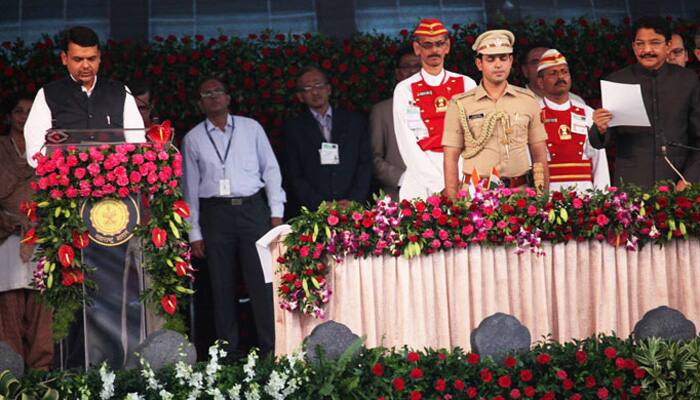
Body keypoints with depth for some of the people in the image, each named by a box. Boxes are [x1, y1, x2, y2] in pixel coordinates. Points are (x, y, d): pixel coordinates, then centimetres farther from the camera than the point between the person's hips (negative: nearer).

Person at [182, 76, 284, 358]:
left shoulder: (251, 128, 10)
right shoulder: (193, 139, 10)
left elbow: (271, 169, 9)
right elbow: (190, 187, 10)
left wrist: (276, 212, 1)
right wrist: (194, 232, 6)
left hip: (253, 208, 0)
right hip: (215, 213, 1)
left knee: (263, 281, -4)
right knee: (222, 286, 3)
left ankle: (271, 350, 2)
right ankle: (229, 353, 11)